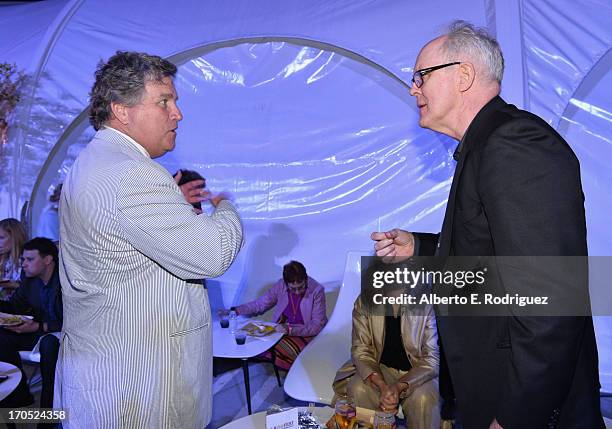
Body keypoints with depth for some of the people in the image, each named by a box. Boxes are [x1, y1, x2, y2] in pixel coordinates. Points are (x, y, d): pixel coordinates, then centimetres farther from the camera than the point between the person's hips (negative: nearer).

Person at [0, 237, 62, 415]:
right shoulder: (30, 281, 3)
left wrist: (37, 327, -31)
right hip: (39, 331, 8)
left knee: (49, 343, -37)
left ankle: (49, 403, -19)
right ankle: (19, 394, 2)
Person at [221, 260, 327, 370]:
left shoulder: (317, 291, -18)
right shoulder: (280, 286, -7)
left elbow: (317, 326, -20)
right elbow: (259, 304, 5)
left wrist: (290, 330, -33)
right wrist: (235, 311, -7)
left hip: (307, 334, -3)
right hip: (283, 329, 4)